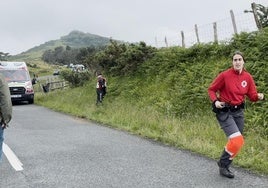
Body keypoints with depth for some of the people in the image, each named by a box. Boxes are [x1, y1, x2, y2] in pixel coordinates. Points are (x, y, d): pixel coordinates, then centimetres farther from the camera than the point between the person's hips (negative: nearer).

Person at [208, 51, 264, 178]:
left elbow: (252, 96, 4)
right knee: (237, 140, -18)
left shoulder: (247, 77, 0)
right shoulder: (225, 75, -14)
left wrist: (259, 96, -18)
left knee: (236, 141, 13)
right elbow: (211, 90, -4)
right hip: (224, 112, -6)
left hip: (238, 112, 6)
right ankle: (223, 163, 5)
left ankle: (224, 167, 32)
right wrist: (215, 101, -21)